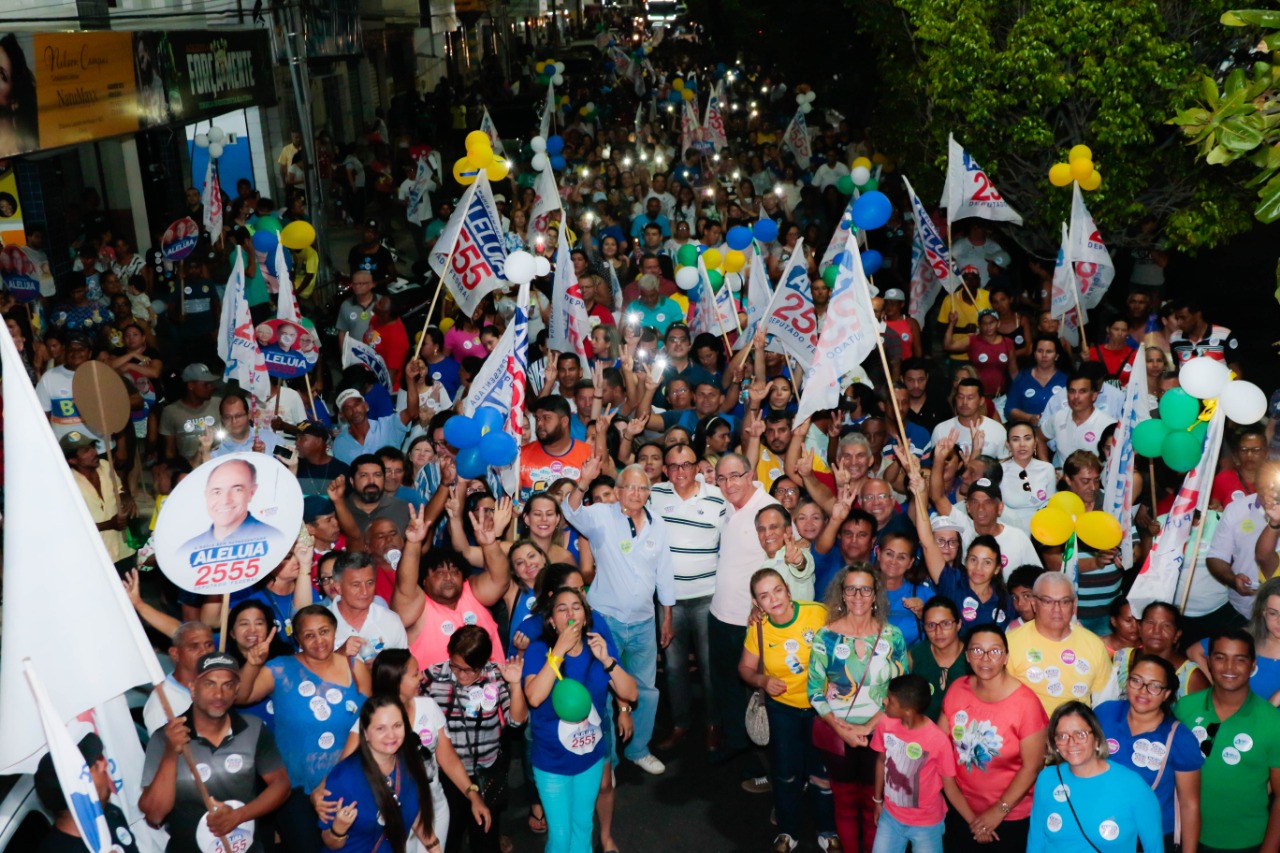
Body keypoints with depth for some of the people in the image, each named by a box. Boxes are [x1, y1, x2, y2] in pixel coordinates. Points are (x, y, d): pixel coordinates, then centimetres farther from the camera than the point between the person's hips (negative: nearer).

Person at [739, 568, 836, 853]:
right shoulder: (758, 630, -13)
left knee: (822, 772, 7)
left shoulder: (818, 614, -24)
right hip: (783, 706, 2)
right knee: (786, 772, 12)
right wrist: (762, 681, -18)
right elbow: (745, 667, 2)